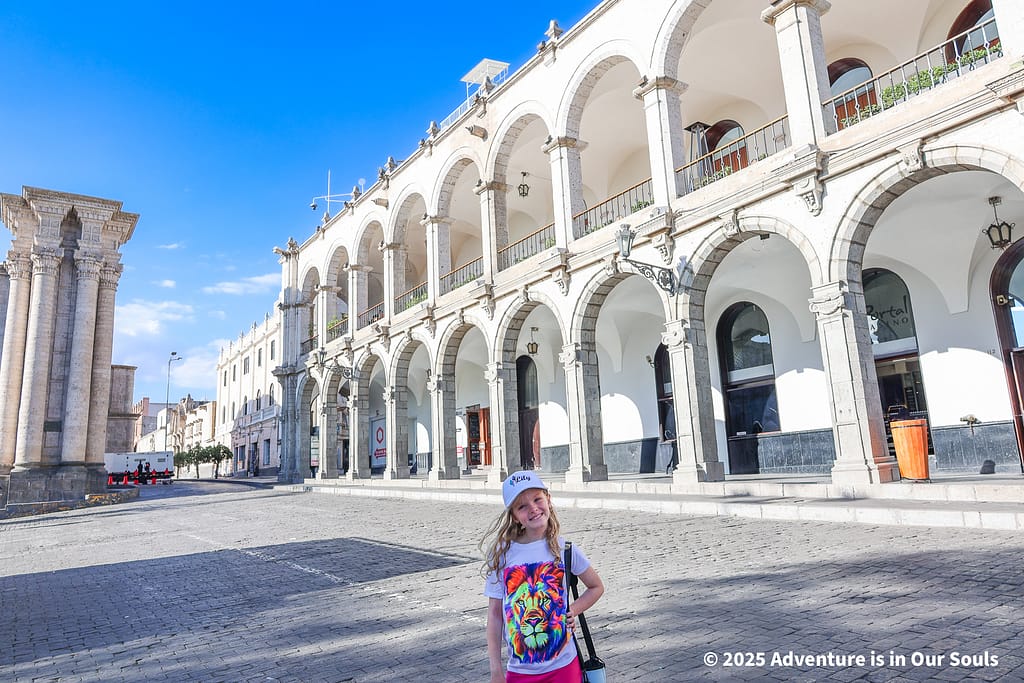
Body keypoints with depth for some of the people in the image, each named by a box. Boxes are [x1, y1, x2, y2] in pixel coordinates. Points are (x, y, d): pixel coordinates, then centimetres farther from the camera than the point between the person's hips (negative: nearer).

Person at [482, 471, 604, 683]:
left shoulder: (564, 549, -4)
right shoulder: (502, 554, -6)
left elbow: (597, 587, 11)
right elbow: (495, 614, -1)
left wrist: (573, 610, -4)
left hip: (563, 666, 0)